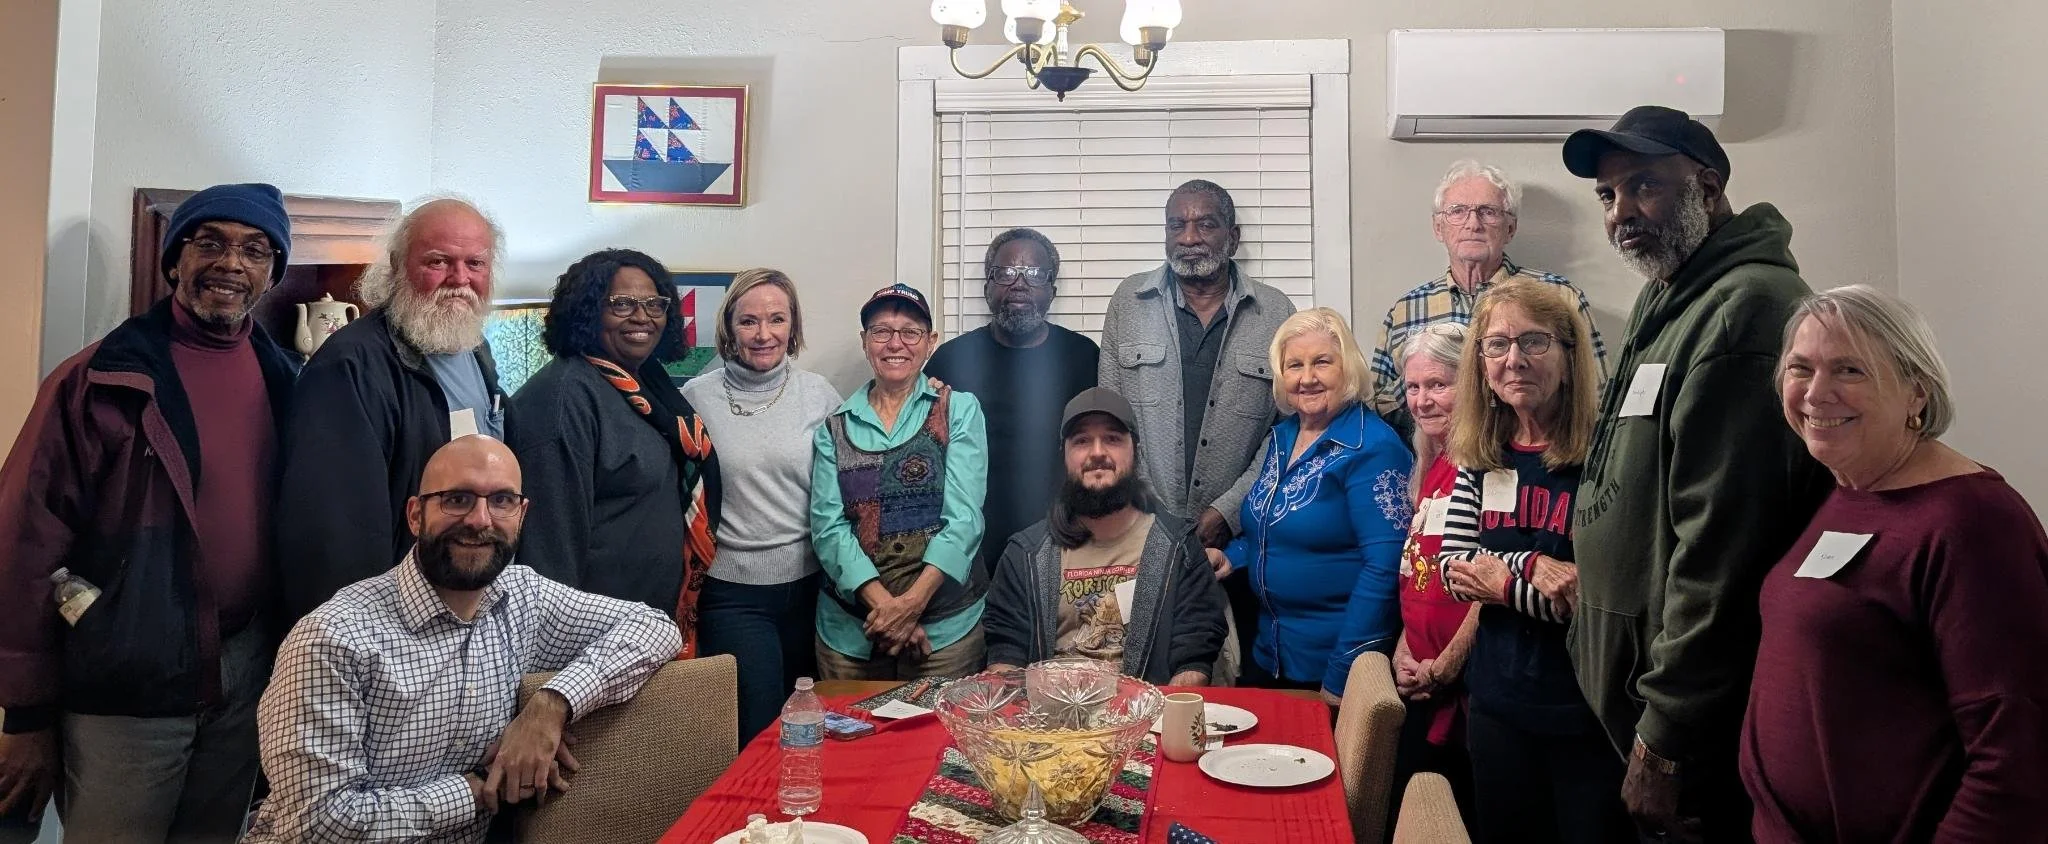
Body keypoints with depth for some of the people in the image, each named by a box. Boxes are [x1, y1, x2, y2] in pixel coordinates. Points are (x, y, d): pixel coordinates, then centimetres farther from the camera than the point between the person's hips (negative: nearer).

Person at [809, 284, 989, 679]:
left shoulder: (960, 410, 1)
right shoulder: (835, 426, 7)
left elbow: (963, 518, -8)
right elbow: (828, 525, -3)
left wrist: (912, 602, -19)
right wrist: (883, 603, -17)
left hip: (945, 626, -2)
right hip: (849, 628, 2)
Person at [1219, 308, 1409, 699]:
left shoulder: (1372, 448, -16)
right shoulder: (1280, 438, 6)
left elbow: (1384, 567, -21)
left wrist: (1342, 675, -21)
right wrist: (1232, 556, 0)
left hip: (1335, 664, -7)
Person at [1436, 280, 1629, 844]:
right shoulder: (1480, 457, 2)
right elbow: (1454, 568, -3)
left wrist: (1502, 583, -12)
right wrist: (1530, 565, -19)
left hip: (1588, 716, -5)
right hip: (1498, 702, 6)